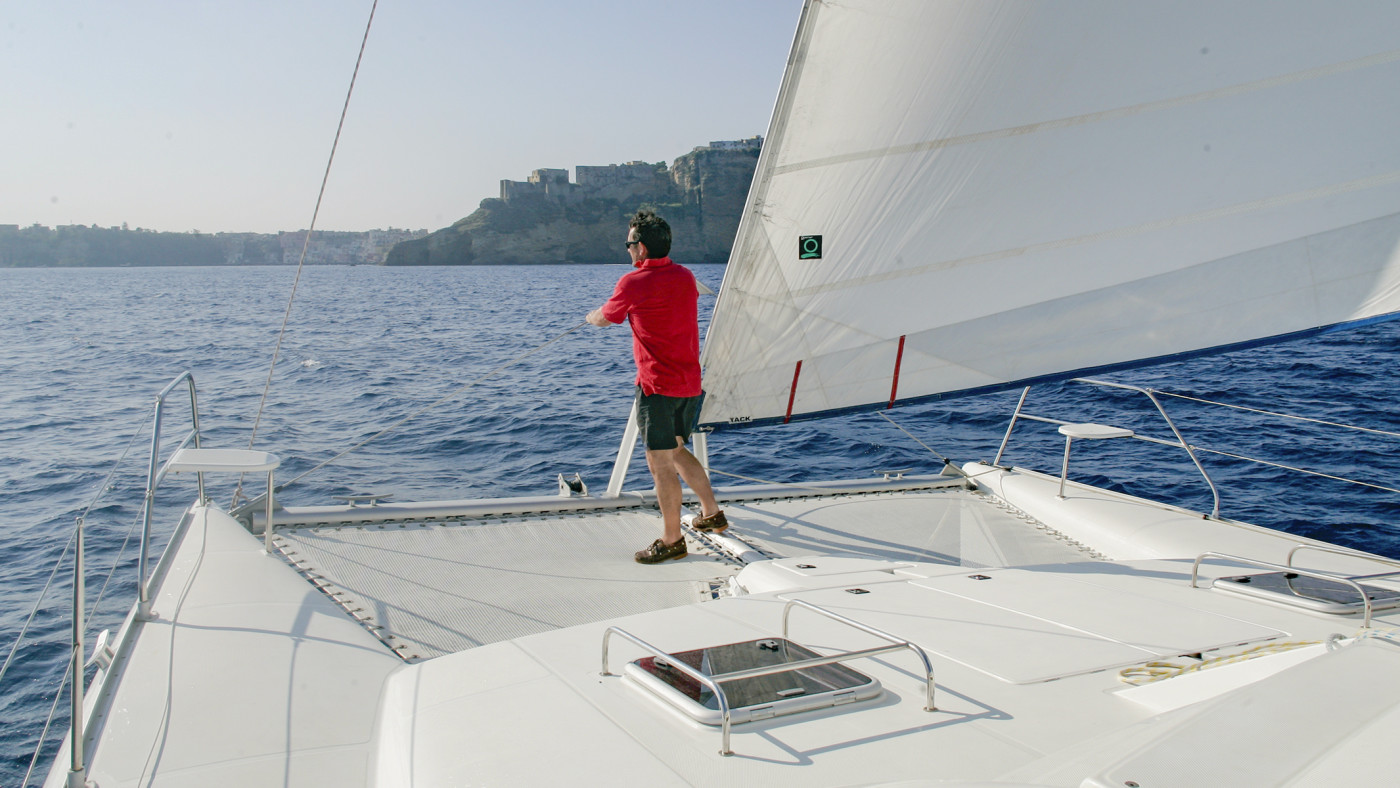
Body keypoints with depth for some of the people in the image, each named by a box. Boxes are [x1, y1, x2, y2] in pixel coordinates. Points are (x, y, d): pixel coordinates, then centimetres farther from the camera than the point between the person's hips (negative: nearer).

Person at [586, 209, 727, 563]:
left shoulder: (632, 283, -10)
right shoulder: (686, 277, 8)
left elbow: (602, 319, 8)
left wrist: (591, 316, 31)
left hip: (658, 386, -8)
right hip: (690, 383, 8)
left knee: (660, 462, -1)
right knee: (675, 450, 23)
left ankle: (672, 541, 5)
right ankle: (712, 514, 30)